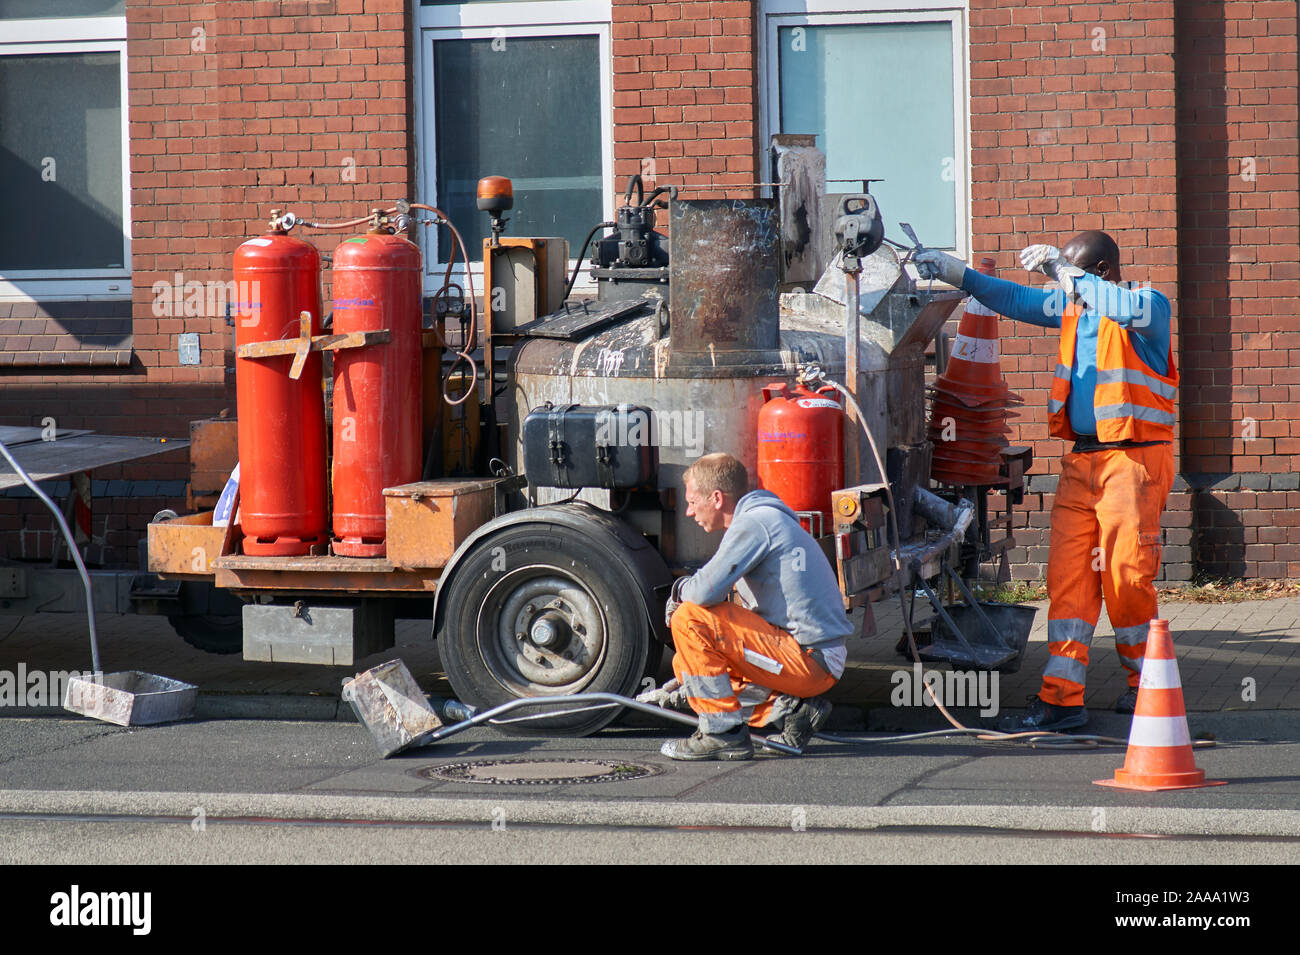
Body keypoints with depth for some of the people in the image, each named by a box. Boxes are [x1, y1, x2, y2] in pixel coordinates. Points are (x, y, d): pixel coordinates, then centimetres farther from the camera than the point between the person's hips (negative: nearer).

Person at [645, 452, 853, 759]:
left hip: (808, 659, -10)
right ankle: (794, 708, 8)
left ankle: (724, 733, -10)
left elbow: (707, 591, -25)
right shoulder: (767, 520, 21)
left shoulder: (754, 523, -12)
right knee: (688, 664, 21)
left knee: (690, 618, -15)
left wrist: (681, 589, 1)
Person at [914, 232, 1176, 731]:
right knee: (1067, 573, -1)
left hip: (1135, 458, -7)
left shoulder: (1150, 306, -7)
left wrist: (1065, 271, -27)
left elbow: (1130, 310, -29)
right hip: (1082, 460, 7)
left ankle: (1147, 684, 12)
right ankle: (1061, 696, -4)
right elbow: (1018, 301, 22)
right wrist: (956, 273, 13)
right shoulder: (1073, 305, 15)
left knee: (1126, 573, -8)